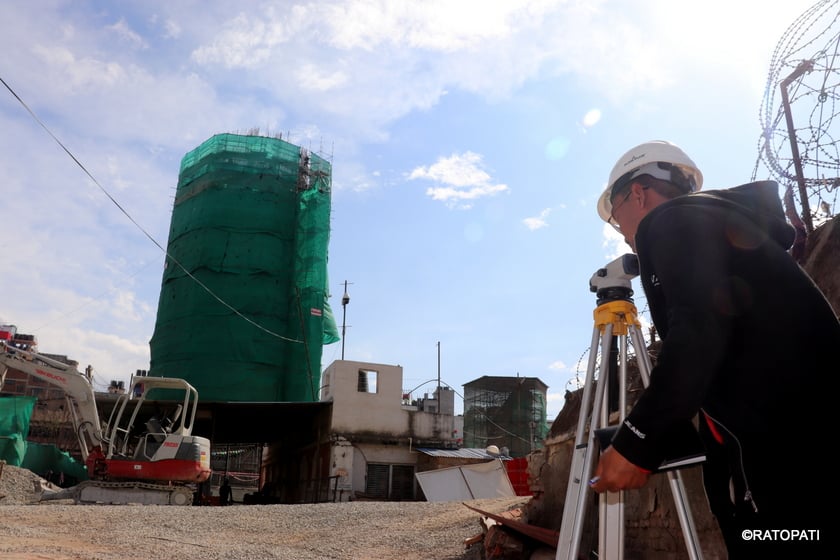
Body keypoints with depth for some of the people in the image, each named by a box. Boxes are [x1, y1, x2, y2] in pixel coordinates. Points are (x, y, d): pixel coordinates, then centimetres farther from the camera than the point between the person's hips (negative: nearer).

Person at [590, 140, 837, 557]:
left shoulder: (672, 221, -3)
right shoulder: (718, 218, 26)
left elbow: (699, 328, -20)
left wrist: (637, 439, -18)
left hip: (782, 439, -10)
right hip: (806, 428, 10)